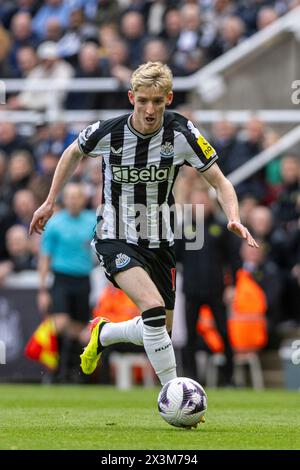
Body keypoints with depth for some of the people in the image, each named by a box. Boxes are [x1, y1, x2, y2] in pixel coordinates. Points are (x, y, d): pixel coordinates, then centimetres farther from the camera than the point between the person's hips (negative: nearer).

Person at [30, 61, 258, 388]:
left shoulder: (182, 133, -13)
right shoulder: (107, 133, -15)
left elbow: (219, 182, -7)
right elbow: (73, 153, 8)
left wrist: (234, 219, -25)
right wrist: (50, 202, 12)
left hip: (159, 241, 4)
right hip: (116, 239, -4)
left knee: (160, 331, 11)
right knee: (153, 307, -28)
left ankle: (103, 334, 41)